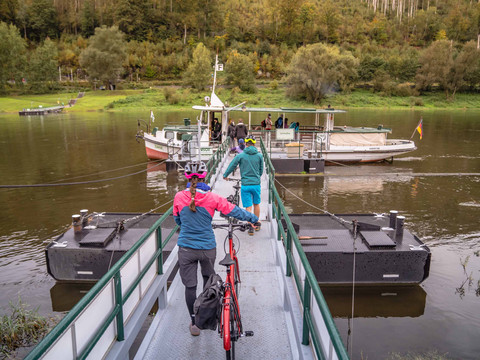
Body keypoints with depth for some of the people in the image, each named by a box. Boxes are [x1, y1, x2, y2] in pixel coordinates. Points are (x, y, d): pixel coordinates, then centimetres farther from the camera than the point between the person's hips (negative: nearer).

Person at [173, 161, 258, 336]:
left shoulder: (179, 197, -8)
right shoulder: (212, 198, -13)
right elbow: (234, 211, -4)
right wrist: (253, 218, 13)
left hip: (186, 248, 0)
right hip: (208, 248, 0)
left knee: (190, 285, 11)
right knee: (208, 277, 26)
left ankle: (194, 323, 19)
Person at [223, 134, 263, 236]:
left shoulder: (240, 156, -7)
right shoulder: (259, 155, -1)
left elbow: (231, 166, 2)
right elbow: (261, 170, 9)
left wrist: (225, 175, 21)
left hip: (245, 185, -2)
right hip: (256, 184, 2)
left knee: (248, 207, 4)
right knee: (256, 204, 20)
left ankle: (251, 227, 4)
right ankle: (257, 224, 32)